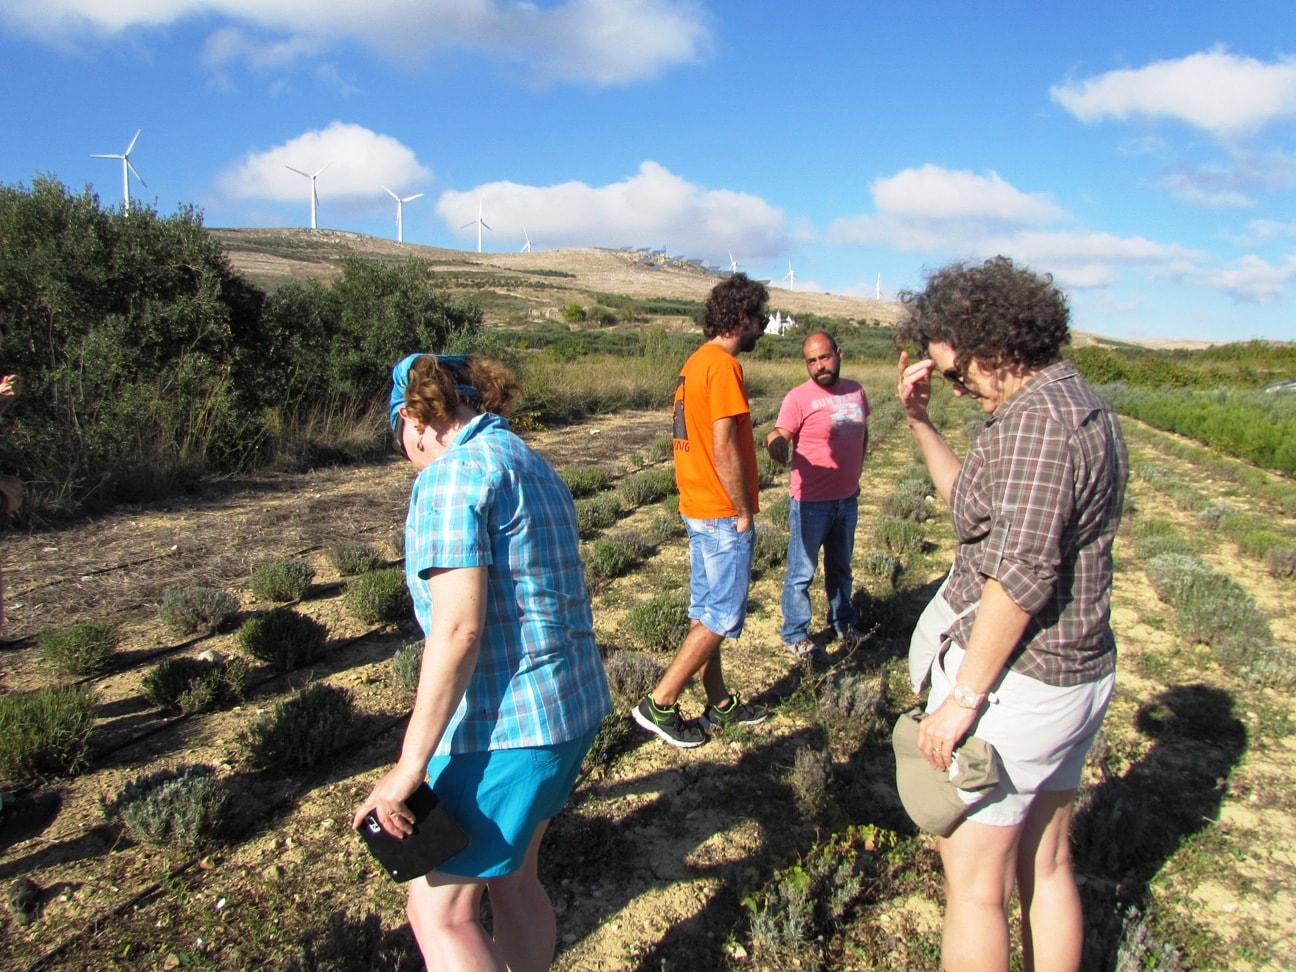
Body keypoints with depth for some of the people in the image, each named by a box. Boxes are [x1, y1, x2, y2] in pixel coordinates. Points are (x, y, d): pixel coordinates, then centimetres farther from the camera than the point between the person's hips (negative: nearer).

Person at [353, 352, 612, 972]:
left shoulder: (451, 476, -15)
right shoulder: (530, 465, 13)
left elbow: (459, 627, -23)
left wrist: (409, 767, -20)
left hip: (505, 722, -10)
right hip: (573, 704, 10)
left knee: (440, 911, 2)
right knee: (512, 879, 23)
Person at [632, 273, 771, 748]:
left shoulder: (695, 362, 12)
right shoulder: (723, 365, -17)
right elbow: (724, 449, -22)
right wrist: (744, 513, -14)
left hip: (697, 508, 10)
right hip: (723, 514, -10)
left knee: (704, 612, 14)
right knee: (722, 617, -1)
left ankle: (720, 705, 27)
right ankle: (660, 704, 4)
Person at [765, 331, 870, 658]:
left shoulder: (855, 391, 4)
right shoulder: (798, 398, -15)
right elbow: (780, 434, -26)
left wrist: (855, 471, 16)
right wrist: (776, 443, -49)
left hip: (848, 498, 6)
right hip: (811, 502, -6)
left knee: (841, 568, 22)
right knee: (802, 572, 4)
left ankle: (845, 624, 40)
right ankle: (795, 634, 19)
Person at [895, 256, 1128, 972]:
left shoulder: (1034, 419, -20)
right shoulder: (1084, 409, 12)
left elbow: (1021, 573, -25)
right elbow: (976, 506, 19)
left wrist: (961, 697, -20)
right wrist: (920, 422, 10)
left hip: (1010, 678, -10)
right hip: (1079, 675, 10)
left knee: (973, 883, 5)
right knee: (1046, 867, 20)